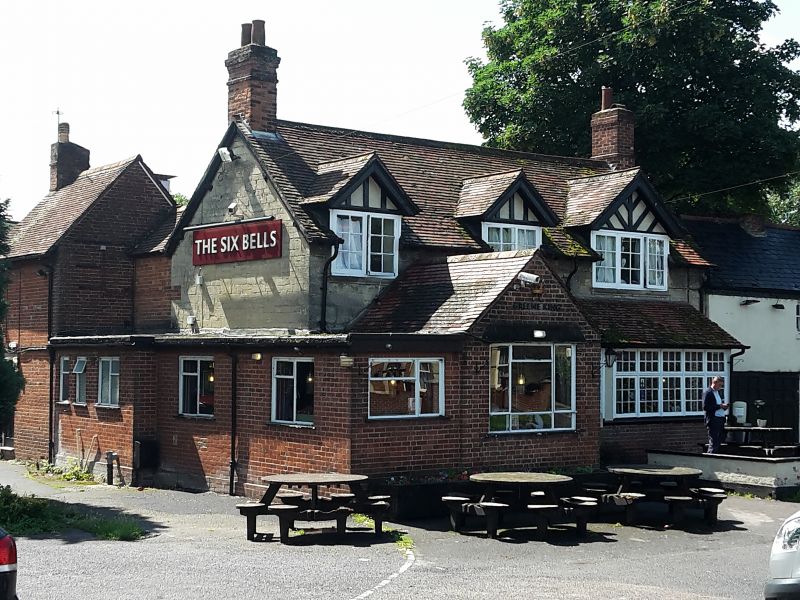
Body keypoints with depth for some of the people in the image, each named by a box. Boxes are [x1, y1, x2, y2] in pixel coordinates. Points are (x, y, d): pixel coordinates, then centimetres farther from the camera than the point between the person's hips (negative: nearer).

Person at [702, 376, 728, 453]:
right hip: (713, 420, -9)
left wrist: (724, 406, 7)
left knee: (719, 441, 11)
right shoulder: (708, 392, -8)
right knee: (713, 442, -9)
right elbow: (705, 407, -18)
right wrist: (719, 406, -18)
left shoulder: (717, 392, 21)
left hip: (720, 420, 9)